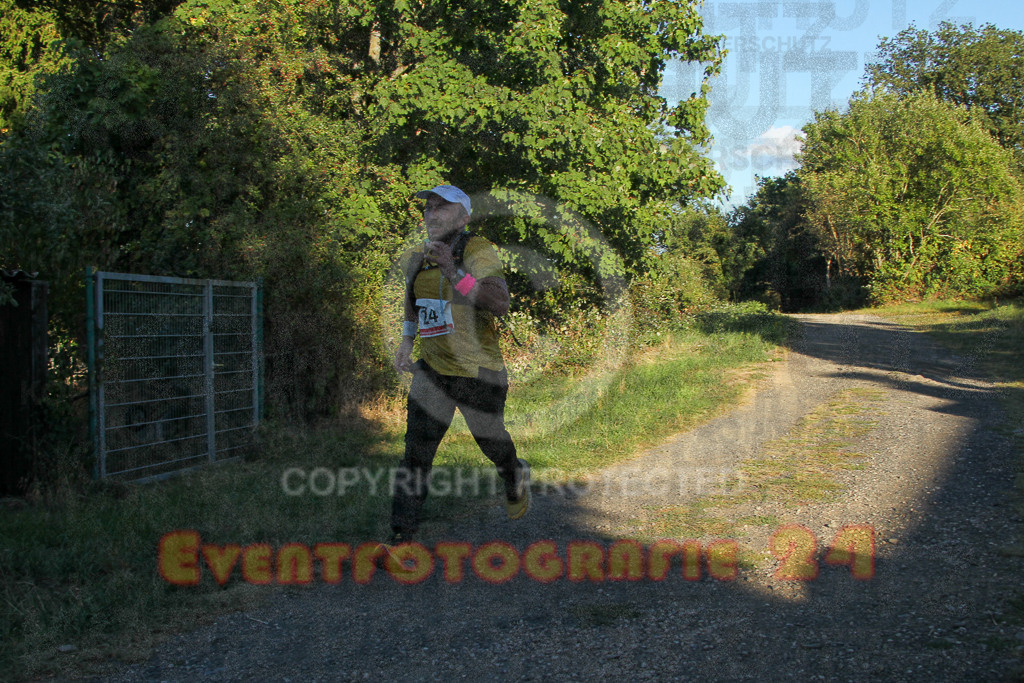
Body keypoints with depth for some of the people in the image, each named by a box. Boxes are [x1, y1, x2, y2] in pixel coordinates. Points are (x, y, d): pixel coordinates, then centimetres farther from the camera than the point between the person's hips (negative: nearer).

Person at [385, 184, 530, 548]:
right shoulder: (415, 259, 4)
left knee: (491, 440, 17)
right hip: (432, 369, 4)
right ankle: (401, 535, -4)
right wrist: (406, 341, 10)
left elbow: (500, 304, -30)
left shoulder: (478, 251, -16)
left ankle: (516, 477, 51)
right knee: (416, 450, -6)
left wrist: (455, 272, -41)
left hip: (480, 373, -4)